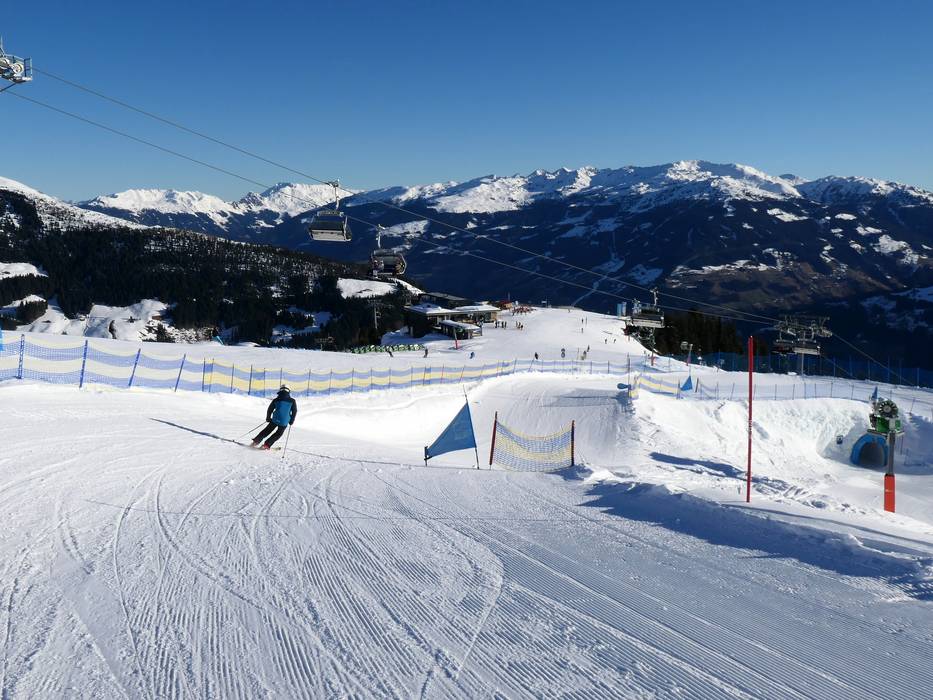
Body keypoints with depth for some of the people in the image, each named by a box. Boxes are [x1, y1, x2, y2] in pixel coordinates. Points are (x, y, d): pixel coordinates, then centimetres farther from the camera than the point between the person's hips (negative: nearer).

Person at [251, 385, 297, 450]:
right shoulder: (292, 401, -1)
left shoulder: (276, 400, 1)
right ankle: (266, 445, 9)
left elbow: (269, 409, 6)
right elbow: (294, 412, 2)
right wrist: (291, 420, 14)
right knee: (278, 434, 18)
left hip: (275, 420, 1)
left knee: (267, 430, 21)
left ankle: (256, 441, 19)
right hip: (284, 422, -1)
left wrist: (268, 418, 21)